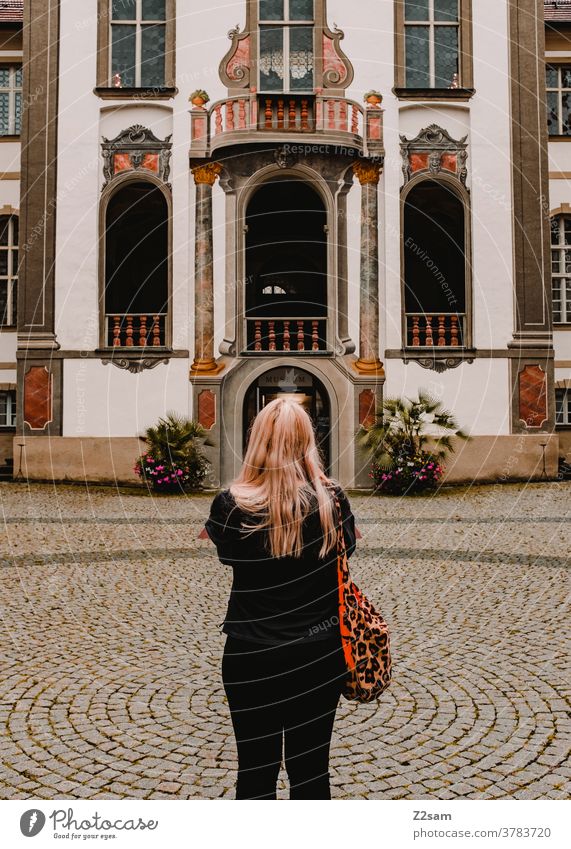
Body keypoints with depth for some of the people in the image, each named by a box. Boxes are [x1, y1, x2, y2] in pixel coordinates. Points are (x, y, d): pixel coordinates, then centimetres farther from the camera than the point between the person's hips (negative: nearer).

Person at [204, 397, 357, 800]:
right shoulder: (332, 499, -11)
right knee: (311, 766, 16)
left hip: (252, 659, -1)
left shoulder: (230, 505, -15)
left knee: (256, 770, 14)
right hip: (320, 654, 2)